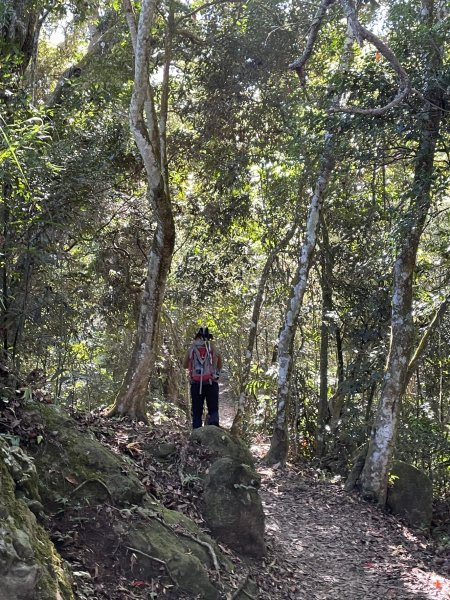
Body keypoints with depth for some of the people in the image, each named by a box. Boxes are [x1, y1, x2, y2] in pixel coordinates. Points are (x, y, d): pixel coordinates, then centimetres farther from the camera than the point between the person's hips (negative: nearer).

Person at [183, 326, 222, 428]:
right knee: (213, 410, 7)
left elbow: (185, 365, 18)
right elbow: (220, 366, 15)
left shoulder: (191, 349, 8)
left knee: (197, 412, 7)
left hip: (196, 383, 1)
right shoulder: (214, 348, 6)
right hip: (211, 383, 0)